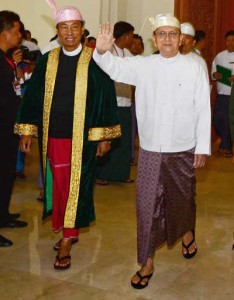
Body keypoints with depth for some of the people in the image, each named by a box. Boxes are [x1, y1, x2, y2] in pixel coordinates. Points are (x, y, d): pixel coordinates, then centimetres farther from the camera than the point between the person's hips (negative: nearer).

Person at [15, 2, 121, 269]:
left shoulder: (94, 61, -4)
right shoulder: (47, 61, 5)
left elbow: (106, 98, -4)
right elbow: (33, 96, 9)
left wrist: (105, 136, -6)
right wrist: (26, 132, 6)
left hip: (83, 137, -3)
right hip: (53, 136, 4)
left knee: (76, 187, 1)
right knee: (59, 185, 11)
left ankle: (67, 242, 9)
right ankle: (69, 232, 30)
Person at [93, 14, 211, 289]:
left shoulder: (193, 68, -4)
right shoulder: (143, 65, 0)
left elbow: (203, 110, -3)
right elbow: (116, 68, -11)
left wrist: (202, 148, -3)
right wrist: (102, 51, -34)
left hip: (183, 150, 0)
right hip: (150, 149, 1)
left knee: (182, 199, 18)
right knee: (147, 205, 2)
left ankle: (187, 232, 50)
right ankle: (146, 263, 15)